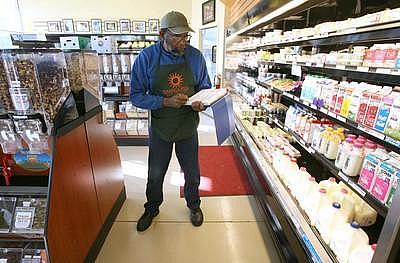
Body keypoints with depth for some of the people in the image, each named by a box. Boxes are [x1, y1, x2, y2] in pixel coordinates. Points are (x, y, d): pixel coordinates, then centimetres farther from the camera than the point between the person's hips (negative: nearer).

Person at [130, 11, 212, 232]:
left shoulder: (195, 56, -8)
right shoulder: (146, 57, -13)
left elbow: (205, 87, 3)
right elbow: (136, 96, -12)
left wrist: (201, 103, -19)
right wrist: (166, 102, -26)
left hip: (188, 128, 1)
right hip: (159, 129, -1)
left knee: (192, 172, 17)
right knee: (155, 174, 17)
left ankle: (194, 205, 47)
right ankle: (152, 208, 46)